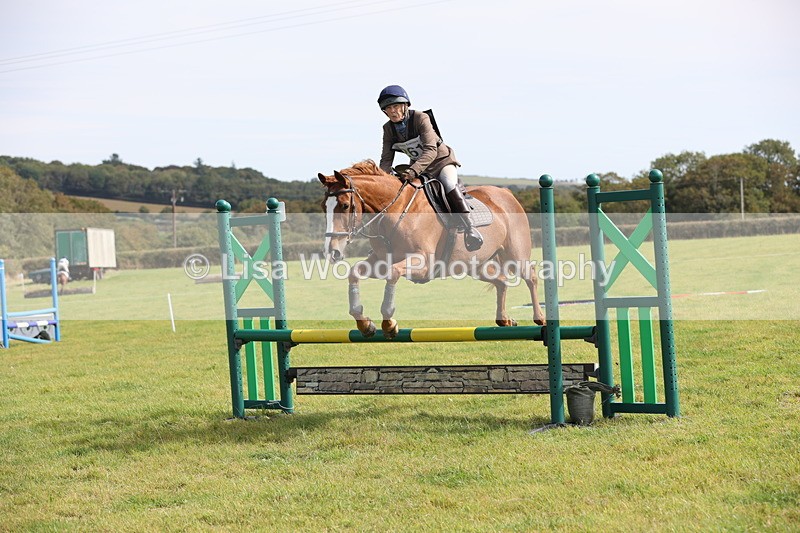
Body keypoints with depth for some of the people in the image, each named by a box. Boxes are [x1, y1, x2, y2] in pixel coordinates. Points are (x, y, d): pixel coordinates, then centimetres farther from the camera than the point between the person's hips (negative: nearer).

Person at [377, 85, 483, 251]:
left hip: (442, 161, -6)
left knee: (449, 186, -30)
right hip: (418, 167, 6)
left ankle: (469, 228, -28)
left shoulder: (421, 118, -23)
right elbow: (387, 158, -7)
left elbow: (431, 150, -33)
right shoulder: (389, 128, -6)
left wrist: (414, 171, -48)